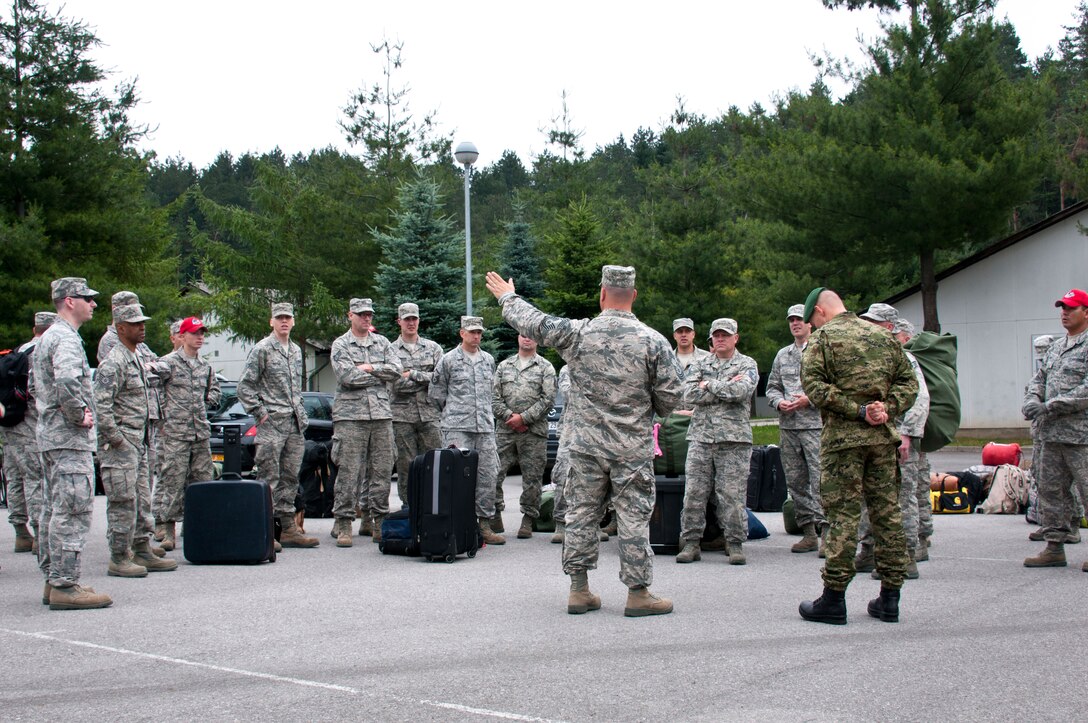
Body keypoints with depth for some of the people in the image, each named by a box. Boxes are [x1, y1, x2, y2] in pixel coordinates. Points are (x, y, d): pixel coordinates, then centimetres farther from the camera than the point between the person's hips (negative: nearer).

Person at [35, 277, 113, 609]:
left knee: (54, 509, 13)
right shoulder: (66, 339, -14)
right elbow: (67, 383, -32)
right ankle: (64, 586, -10)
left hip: (49, 434, 11)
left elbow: (37, 386, 26)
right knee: (72, 511, -10)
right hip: (70, 438, -11)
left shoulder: (47, 338, 19)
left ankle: (53, 580, 20)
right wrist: (81, 415, -17)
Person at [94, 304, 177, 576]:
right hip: (120, 444, -10)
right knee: (123, 502, -6)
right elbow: (100, 404, -21)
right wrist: (114, 438, -19)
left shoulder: (136, 359, 18)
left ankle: (142, 551, 19)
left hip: (138, 443, 10)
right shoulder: (113, 362, -13)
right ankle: (119, 559, 0)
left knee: (142, 500, 12)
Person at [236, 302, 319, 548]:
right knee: (268, 477, -7)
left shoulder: (296, 351, 17)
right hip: (271, 423, -7)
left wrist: (302, 415, 16)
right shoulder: (262, 349, -5)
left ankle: (288, 529, 14)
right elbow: (245, 385, -8)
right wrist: (260, 412, -11)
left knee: (290, 478, 9)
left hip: (295, 425, 7)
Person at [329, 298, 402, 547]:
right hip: (350, 416, -4)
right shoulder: (340, 345, 4)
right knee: (348, 472, -6)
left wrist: (369, 368, -7)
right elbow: (347, 377, -11)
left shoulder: (382, 342, 16)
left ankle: (380, 521, 11)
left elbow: (397, 369, 3)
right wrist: (381, 374, -2)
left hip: (381, 414, 4)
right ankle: (343, 523, -1)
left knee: (382, 471, 4)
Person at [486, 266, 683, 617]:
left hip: (586, 446, 1)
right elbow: (671, 397, -7)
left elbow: (533, 323, 3)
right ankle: (638, 593, 8)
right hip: (633, 449, -1)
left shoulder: (578, 334, -8)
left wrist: (507, 297, 22)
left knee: (581, 512, 11)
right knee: (633, 516, 4)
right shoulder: (654, 341, -8)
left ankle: (579, 590, 15)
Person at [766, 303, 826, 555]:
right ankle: (809, 532, 13)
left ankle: (826, 530, -8)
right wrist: (779, 402, 0)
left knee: (820, 479, -11)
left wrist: (810, 400, -13)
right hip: (788, 426, 6)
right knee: (795, 480, 6)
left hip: (816, 424, -6)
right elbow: (772, 387, 20)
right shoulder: (782, 355, 18)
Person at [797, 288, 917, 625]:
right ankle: (889, 599, 13)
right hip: (883, 436, 5)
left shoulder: (824, 337, -1)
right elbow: (908, 382, 12)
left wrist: (858, 411, -14)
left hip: (843, 436, -5)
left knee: (843, 513, -3)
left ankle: (834, 598, 0)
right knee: (887, 512, 8)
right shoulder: (883, 336, 15)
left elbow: (814, 384, -14)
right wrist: (888, 409, -2)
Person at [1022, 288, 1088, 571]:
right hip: (1052, 434, 8)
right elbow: (1040, 377, 21)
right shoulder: (1056, 347, 18)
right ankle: (1054, 546, 18)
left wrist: (1051, 406, -18)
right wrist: (1032, 399, -1)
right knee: (1051, 491, 11)